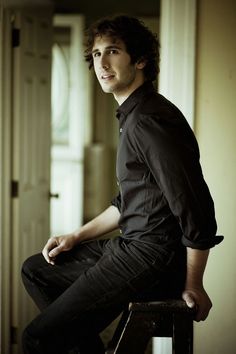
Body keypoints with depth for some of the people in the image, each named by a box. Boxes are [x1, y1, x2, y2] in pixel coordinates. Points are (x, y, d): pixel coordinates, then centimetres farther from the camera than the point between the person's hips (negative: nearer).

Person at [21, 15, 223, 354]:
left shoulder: (150, 120, -20)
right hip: (130, 247, 11)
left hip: (152, 259, -11)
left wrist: (192, 286, -13)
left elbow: (196, 210, -23)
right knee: (35, 270, 20)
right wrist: (77, 236, 18)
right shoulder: (134, 115, 14)